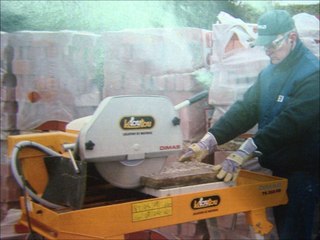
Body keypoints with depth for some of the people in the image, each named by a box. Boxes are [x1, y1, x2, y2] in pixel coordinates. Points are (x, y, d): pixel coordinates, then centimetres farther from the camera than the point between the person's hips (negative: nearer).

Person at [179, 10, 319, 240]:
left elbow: (290, 123, -27)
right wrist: (208, 142, -12)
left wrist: (243, 153, -33)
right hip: (279, 168, 7)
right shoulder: (270, 72, 9)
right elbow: (245, 109, 1)